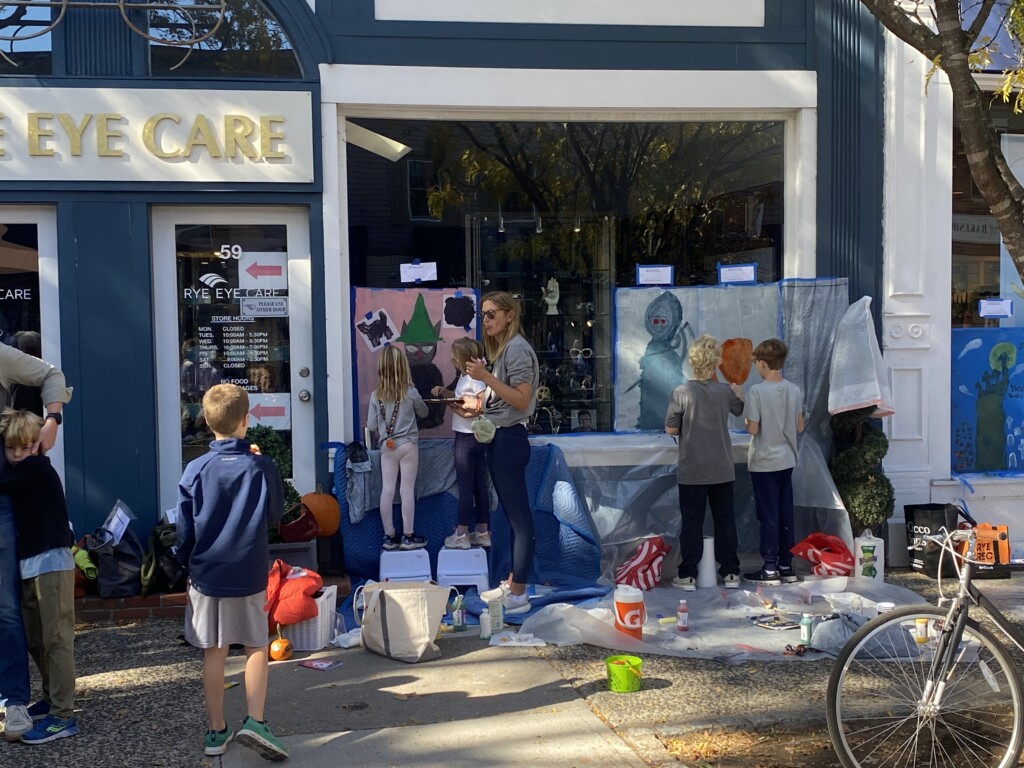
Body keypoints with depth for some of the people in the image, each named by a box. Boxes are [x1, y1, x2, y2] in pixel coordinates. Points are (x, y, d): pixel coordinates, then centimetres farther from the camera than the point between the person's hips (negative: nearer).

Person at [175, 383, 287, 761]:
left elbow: (184, 529, -1)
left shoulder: (195, 471, -7)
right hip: (249, 575, -1)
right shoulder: (262, 467, -9)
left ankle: (217, 731, 18)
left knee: (213, 653, 10)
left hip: (206, 575, 1)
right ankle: (254, 720, -1)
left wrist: (188, 565, 17)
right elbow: (276, 514, 7)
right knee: (257, 648, 11)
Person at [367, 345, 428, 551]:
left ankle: (389, 536, 11)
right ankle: (408, 536, 7)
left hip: (387, 447, 2)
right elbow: (423, 413, 11)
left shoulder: (376, 396, -3)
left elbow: (371, 426, 0)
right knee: (407, 490, 1)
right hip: (408, 445, -2)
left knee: (387, 490, 5)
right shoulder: (411, 392, -7)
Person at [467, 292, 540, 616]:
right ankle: (513, 581, 24)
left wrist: (486, 377, -23)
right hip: (498, 438, 10)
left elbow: (522, 399, -20)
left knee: (519, 516, -6)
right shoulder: (501, 349, 16)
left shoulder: (517, 348, -12)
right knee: (512, 513, 15)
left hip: (509, 439, -10)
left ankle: (518, 595, -2)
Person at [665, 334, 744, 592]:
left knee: (692, 522, 5)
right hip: (723, 470, 3)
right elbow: (741, 410, 18)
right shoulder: (726, 391, -3)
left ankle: (687, 576, 9)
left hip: (692, 471, -2)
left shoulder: (682, 392, -13)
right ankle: (731, 573, 19)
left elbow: (670, 429, -10)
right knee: (725, 519, 13)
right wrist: (737, 386, 32)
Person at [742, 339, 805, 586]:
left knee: (768, 515, 1)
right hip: (787, 461, 5)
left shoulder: (757, 391, -16)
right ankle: (786, 566, 18)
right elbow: (800, 427, 6)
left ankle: (770, 569, 5)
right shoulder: (794, 390, 2)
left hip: (764, 463, -5)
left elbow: (753, 428, -17)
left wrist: (746, 420, 3)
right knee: (785, 513, 11)